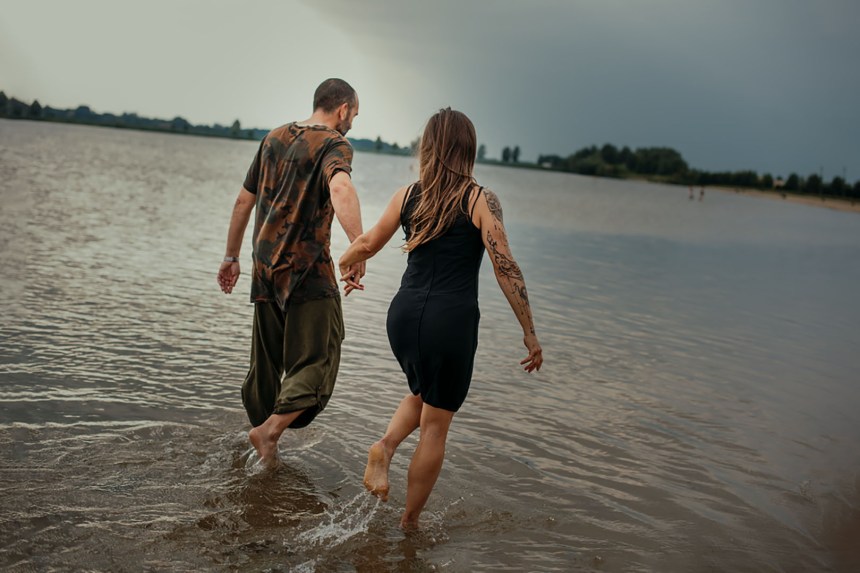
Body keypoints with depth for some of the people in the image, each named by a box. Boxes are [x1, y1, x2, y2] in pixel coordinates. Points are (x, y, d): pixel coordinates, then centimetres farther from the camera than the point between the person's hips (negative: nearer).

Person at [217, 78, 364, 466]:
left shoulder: (275, 137, 14)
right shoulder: (334, 144, -7)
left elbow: (244, 201, 18)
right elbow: (340, 188, -31)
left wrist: (231, 256, 26)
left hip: (266, 267, 7)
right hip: (307, 268, -7)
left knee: (266, 362, 17)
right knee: (316, 362, -2)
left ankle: (259, 428, 26)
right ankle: (270, 429, -17)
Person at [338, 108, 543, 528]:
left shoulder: (407, 195, 5)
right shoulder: (481, 200, -6)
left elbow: (367, 244, 13)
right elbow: (505, 268, -11)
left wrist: (345, 265, 36)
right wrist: (530, 333, -5)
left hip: (404, 314, 4)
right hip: (451, 320, -4)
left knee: (421, 395, 31)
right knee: (435, 425, 11)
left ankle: (385, 446, 4)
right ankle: (408, 524, 19)